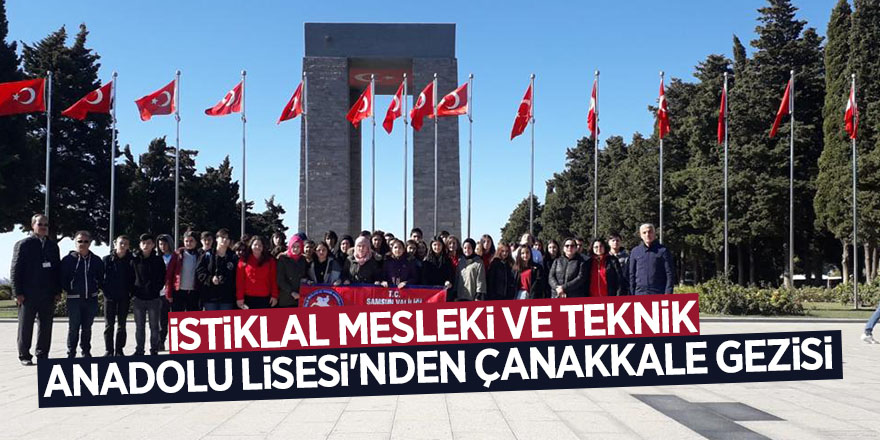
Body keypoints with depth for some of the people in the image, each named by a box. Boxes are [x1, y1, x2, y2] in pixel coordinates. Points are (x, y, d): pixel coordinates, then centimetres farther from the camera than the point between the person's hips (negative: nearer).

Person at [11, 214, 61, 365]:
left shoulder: (53, 246, 12)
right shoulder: (23, 244, 0)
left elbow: (57, 269, 13)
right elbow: (15, 270, -3)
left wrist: (58, 291, 5)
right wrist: (18, 293, -9)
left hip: (48, 295, 4)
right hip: (28, 294, -4)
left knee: (46, 326, 6)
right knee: (25, 326, 5)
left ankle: (42, 355, 15)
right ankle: (24, 355, 14)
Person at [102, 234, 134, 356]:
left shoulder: (130, 260, 1)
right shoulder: (107, 259, -1)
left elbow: (133, 278, 3)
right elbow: (101, 276, 0)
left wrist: (131, 292, -6)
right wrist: (105, 290, -7)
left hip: (124, 297, 1)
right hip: (110, 296, -1)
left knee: (121, 325, 7)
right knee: (109, 325, 4)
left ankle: (119, 350, 14)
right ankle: (108, 350, 10)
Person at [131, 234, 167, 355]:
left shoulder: (158, 260, 3)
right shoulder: (135, 261, 6)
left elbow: (163, 278, 5)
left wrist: (157, 289, -5)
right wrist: (133, 292, -2)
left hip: (154, 298, -1)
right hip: (138, 298, 1)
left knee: (154, 326, 5)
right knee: (139, 327, 8)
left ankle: (154, 350, 11)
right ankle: (139, 350, 15)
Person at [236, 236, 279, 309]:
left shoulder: (270, 261, 9)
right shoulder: (244, 261, 6)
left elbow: (273, 279, 6)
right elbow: (239, 280, 2)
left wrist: (274, 296, -2)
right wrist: (240, 297, -4)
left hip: (266, 299, 1)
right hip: (249, 298, -1)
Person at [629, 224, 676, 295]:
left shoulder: (663, 250, 1)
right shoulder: (634, 252, 10)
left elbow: (670, 273, -1)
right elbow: (632, 274, 12)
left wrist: (668, 292, -9)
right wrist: (632, 293, 5)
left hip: (659, 293, -2)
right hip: (640, 293, 3)